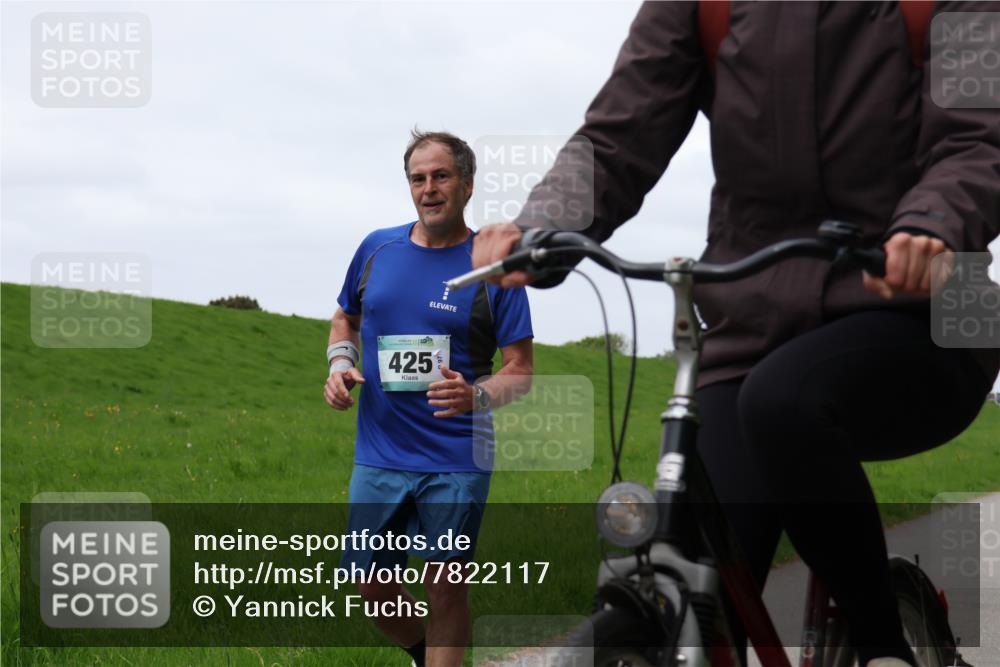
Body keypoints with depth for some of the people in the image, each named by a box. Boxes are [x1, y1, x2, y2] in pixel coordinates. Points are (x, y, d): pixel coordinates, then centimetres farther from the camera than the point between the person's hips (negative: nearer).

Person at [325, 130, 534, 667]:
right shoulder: (376, 249, 6)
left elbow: (520, 371, -4)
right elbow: (345, 320, 23)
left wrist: (476, 395, -24)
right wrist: (340, 364, 1)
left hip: (457, 462, -3)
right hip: (378, 457, 4)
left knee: (445, 587, -1)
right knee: (373, 589, 7)